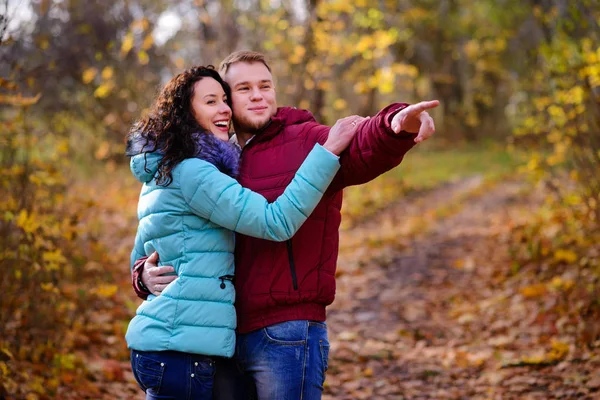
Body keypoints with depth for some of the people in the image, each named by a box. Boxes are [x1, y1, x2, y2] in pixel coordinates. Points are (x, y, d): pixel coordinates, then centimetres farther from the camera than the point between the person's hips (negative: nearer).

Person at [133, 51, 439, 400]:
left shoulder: (306, 142, -2)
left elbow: (363, 150, -24)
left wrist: (397, 124, -46)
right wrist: (146, 274, -4)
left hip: (286, 335, -6)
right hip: (226, 337, 6)